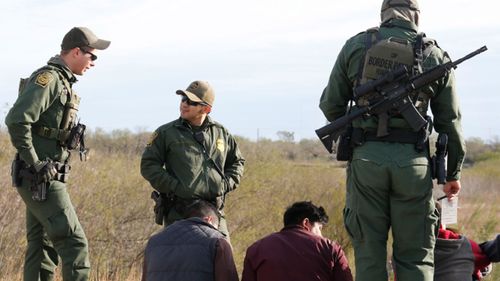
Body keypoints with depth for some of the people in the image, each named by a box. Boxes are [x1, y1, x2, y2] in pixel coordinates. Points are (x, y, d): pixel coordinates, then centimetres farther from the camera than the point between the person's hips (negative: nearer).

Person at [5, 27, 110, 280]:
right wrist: (35, 163, -21)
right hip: (40, 179, -10)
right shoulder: (47, 78, -14)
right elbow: (17, 119, -26)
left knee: (43, 245, 11)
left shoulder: (63, 82, 16)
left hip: (47, 177, 10)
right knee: (73, 242, -11)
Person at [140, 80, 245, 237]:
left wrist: (226, 184, 6)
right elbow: (148, 165, 0)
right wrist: (174, 187, -10)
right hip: (179, 213, -3)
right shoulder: (166, 133, 3)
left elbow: (237, 161, 25)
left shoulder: (221, 133, 12)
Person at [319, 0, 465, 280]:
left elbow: (330, 105, 9)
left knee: (369, 254, 7)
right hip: (413, 161, 0)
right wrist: (454, 173, 18)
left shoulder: (356, 46, 6)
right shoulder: (435, 55, 6)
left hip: (366, 158, 0)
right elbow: (451, 121, 8)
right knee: (415, 257, 5)